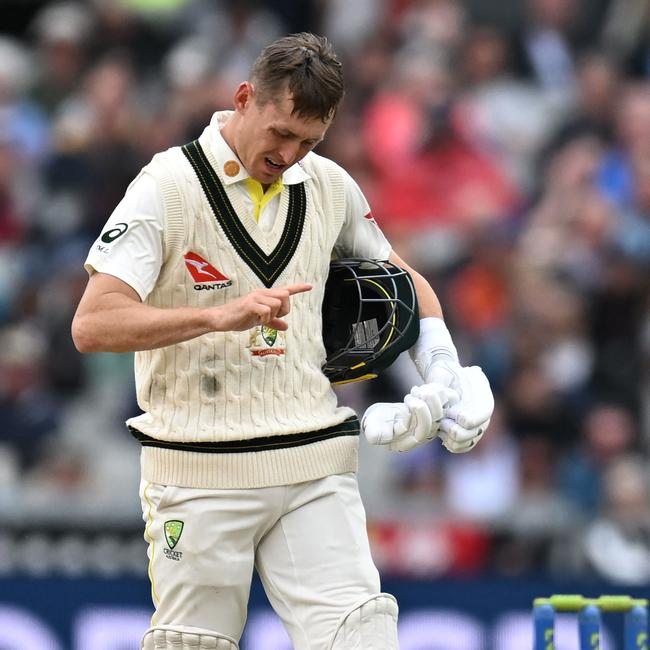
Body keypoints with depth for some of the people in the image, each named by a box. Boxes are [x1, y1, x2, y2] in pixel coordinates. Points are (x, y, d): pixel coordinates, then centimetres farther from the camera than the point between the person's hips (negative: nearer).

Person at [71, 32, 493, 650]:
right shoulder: (167, 186, -8)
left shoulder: (330, 186, 8)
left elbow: (399, 278, 27)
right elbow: (91, 325, -18)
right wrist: (221, 316, -29)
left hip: (316, 468, 4)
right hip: (200, 476, -4)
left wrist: (443, 376, 10)